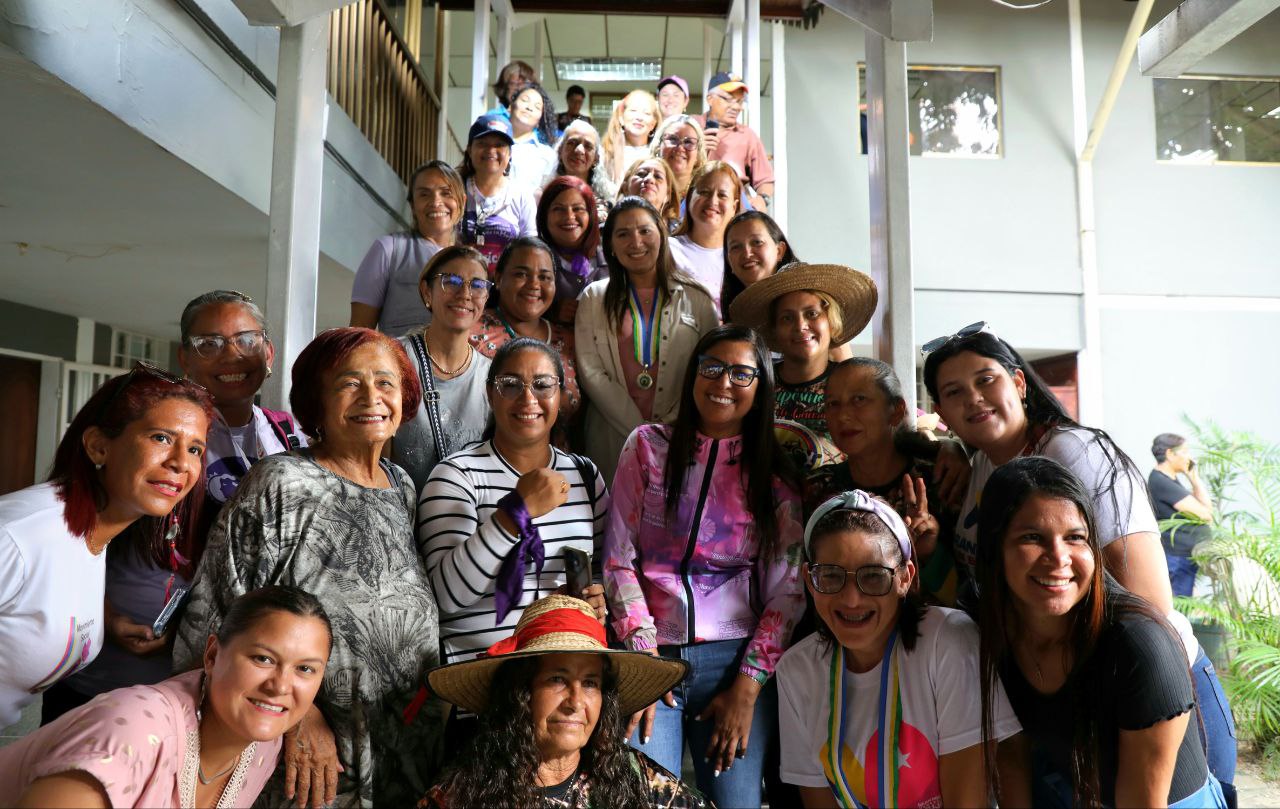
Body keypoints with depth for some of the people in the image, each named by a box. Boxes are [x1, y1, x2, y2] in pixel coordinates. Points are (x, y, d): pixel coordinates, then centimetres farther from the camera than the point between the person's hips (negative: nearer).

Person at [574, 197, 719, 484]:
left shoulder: (697, 298, 7)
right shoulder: (594, 298, 8)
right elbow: (591, 372, -2)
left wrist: (671, 426, -11)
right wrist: (641, 431, -11)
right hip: (615, 441, 0)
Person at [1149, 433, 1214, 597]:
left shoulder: (1170, 480, 15)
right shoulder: (1160, 481, -18)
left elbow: (1207, 506, 11)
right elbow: (1204, 513, -17)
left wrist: (1194, 478, 6)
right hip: (1179, 558, -10)